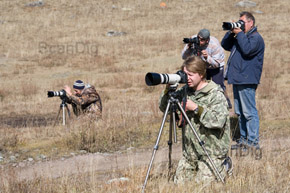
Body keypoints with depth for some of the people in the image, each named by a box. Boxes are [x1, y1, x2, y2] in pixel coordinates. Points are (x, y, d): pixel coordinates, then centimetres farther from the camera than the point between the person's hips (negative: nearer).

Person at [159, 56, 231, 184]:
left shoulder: (216, 94, -13)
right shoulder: (185, 91, 6)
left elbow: (218, 121, -26)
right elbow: (163, 107, 9)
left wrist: (196, 108, -25)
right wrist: (167, 90, -9)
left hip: (211, 153, -7)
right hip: (189, 153, 7)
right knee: (179, 182, 5)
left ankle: (223, 167, 16)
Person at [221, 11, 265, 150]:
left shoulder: (256, 38, -7)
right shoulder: (241, 37, 21)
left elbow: (247, 49, -24)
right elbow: (225, 45, 22)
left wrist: (239, 33, -15)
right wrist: (231, 32, 8)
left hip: (247, 81, -10)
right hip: (237, 80, 10)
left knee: (249, 112, -10)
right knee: (240, 113, 13)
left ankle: (253, 141, -10)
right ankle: (243, 139, 19)